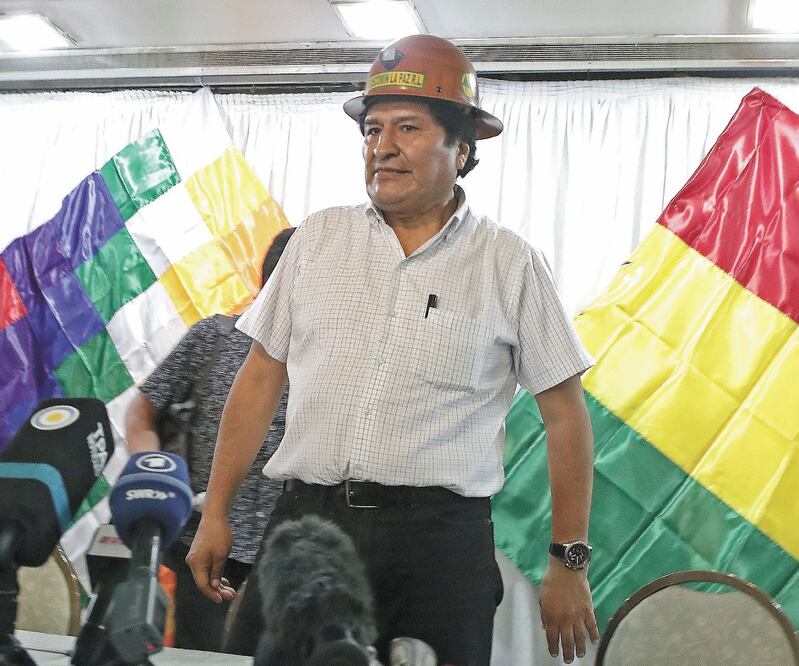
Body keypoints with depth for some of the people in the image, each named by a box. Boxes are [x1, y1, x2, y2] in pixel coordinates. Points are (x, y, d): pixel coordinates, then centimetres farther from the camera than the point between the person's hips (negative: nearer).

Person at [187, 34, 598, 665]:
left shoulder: (508, 263, 1)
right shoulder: (318, 239, 9)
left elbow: (565, 412, 4)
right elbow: (261, 377, 12)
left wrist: (570, 565, 2)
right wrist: (216, 514, 9)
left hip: (441, 541, -2)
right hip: (305, 520, 3)